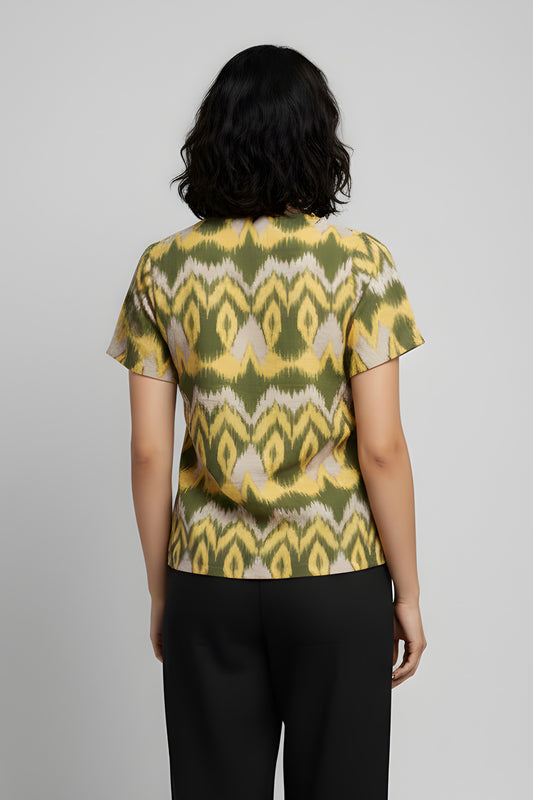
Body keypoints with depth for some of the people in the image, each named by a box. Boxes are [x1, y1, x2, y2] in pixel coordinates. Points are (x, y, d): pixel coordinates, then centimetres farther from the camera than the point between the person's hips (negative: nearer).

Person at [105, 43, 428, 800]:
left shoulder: (163, 269, -2)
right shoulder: (358, 262, -9)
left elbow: (149, 454, -2)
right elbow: (381, 449, -11)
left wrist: (160, 591, 9)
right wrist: (408, 592, 0)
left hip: (210, 578, 2)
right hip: (335, 576, -2)